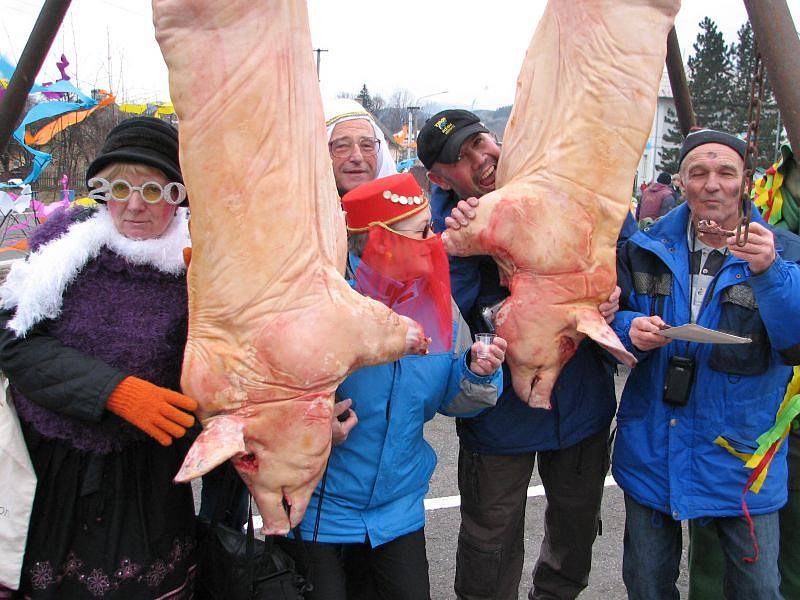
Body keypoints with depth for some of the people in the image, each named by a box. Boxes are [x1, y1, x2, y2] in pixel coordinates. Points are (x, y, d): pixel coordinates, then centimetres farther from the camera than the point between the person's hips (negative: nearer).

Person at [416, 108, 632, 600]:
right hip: (500, 413, -3)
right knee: (491, 550, 14)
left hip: (583, 403, 3)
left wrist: (616, 292, -16)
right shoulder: (445, 224, -14)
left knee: (577, 530, 26)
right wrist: (457, 251, -35)